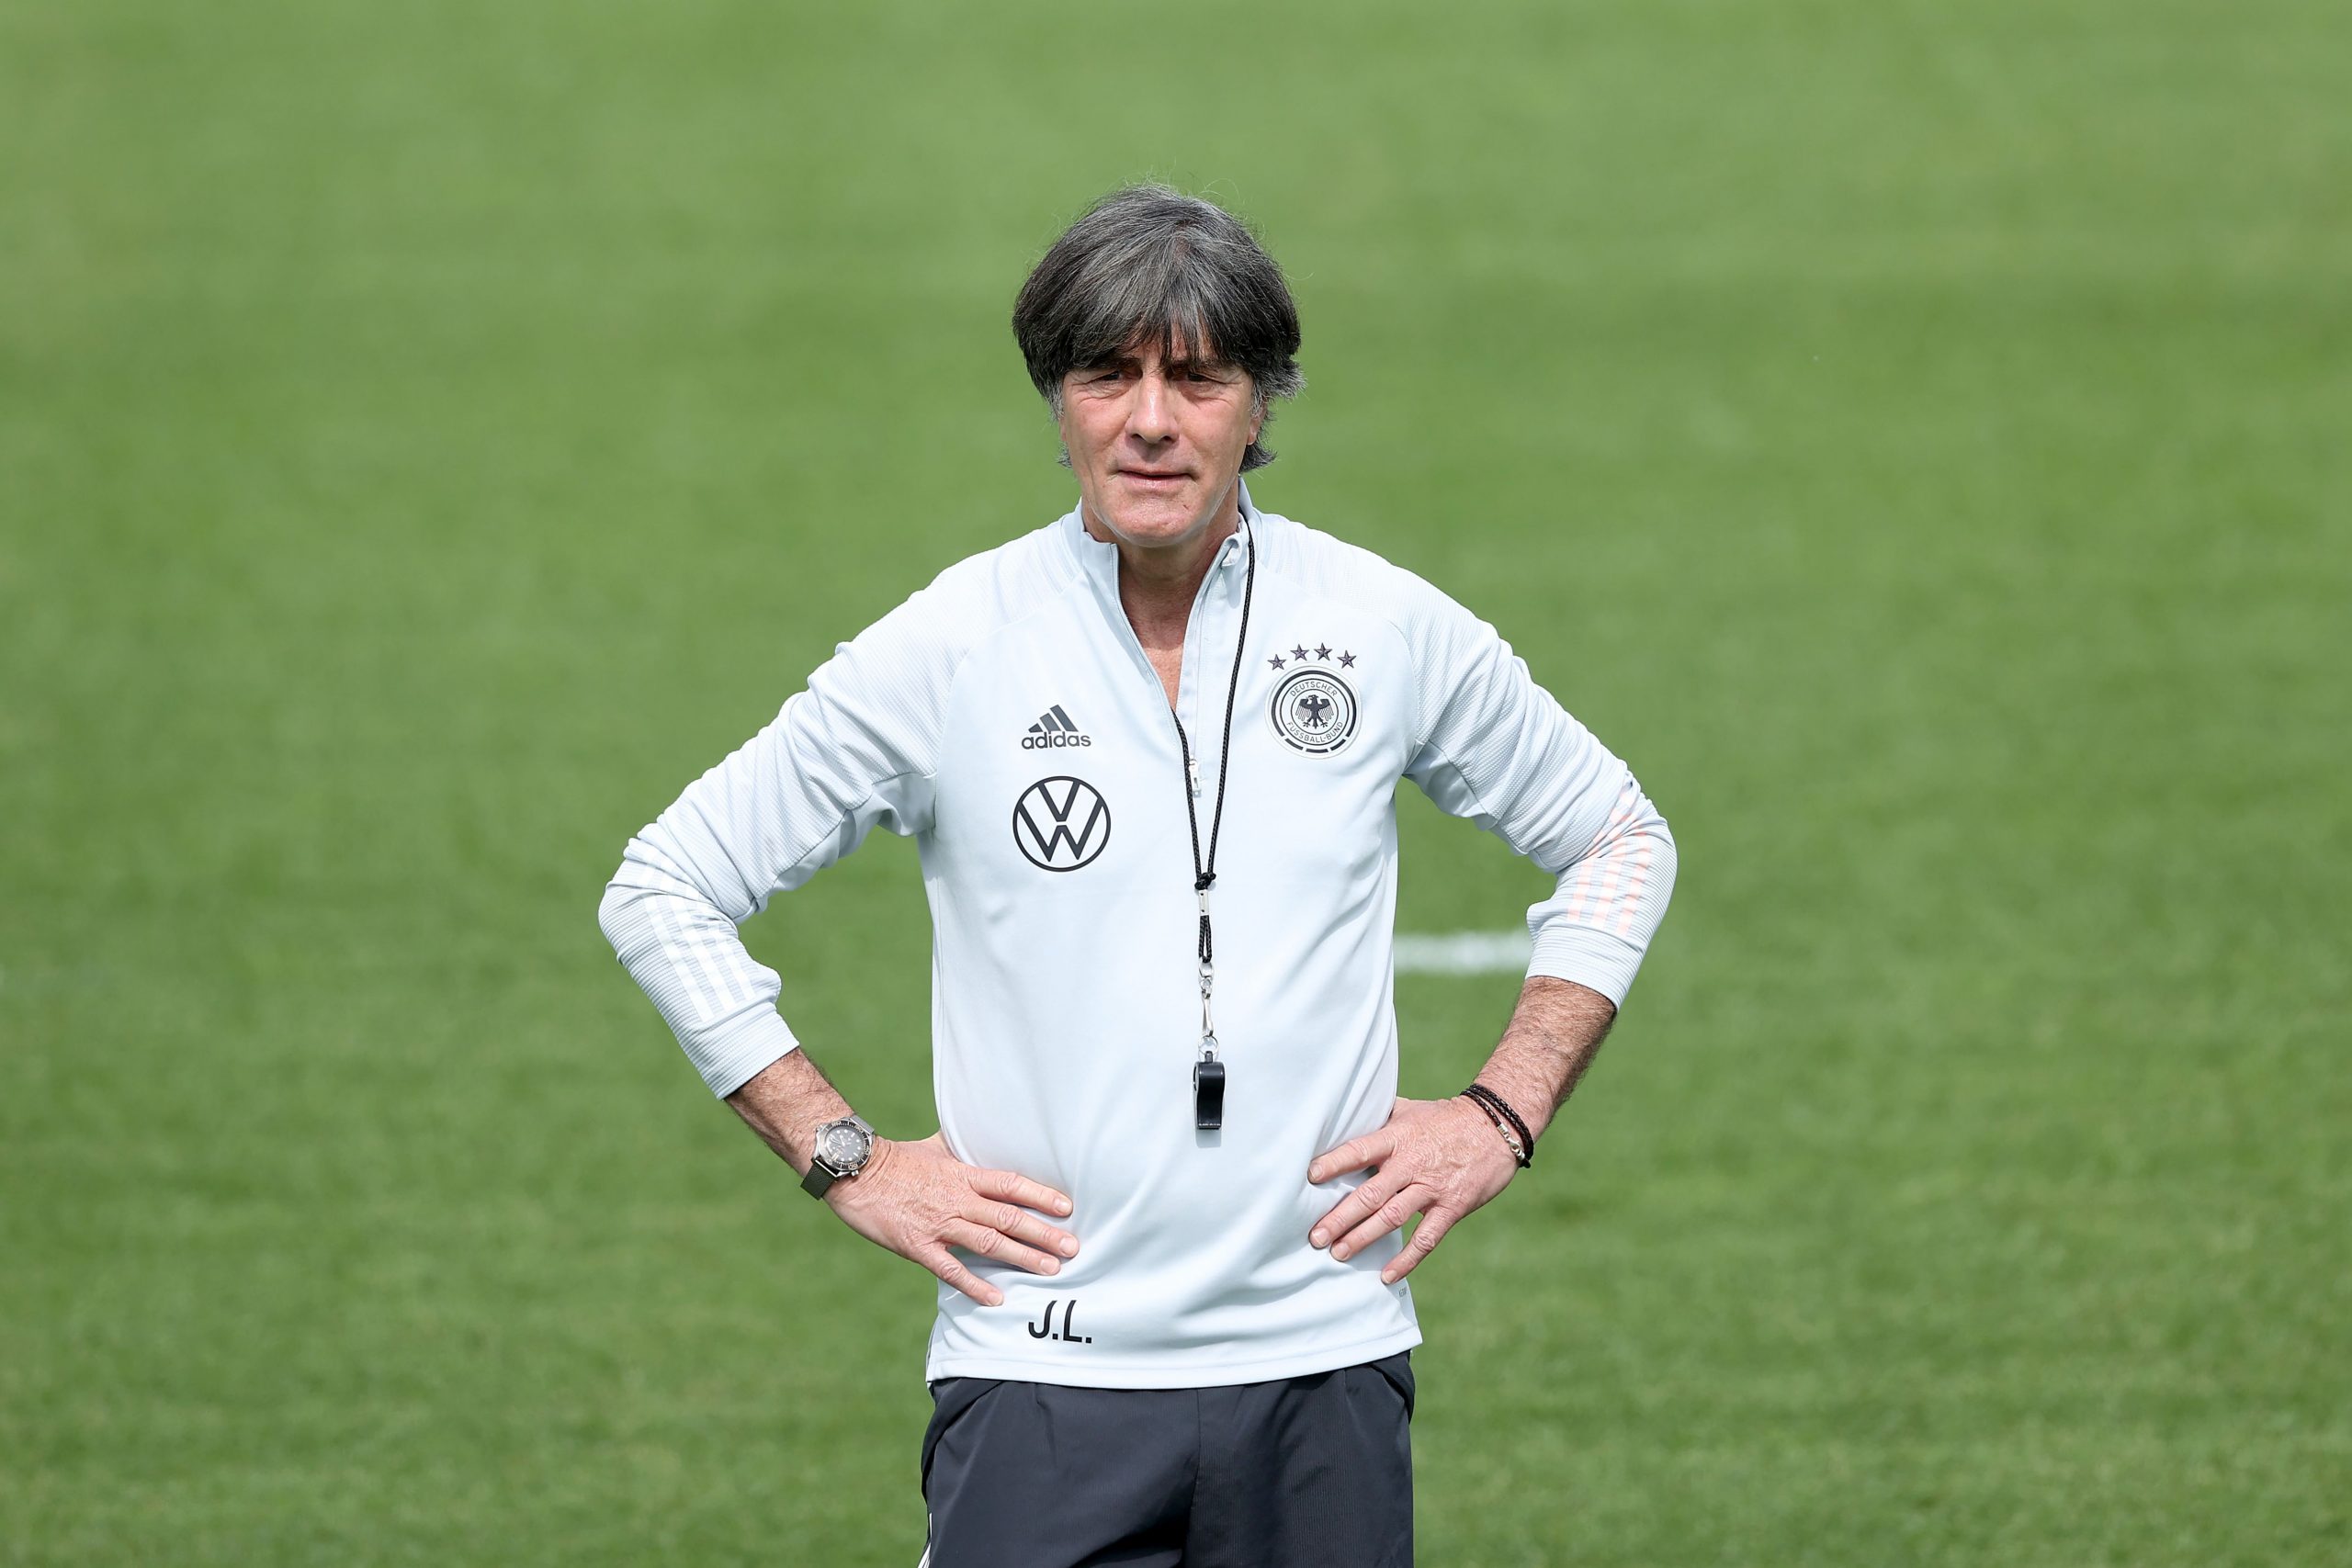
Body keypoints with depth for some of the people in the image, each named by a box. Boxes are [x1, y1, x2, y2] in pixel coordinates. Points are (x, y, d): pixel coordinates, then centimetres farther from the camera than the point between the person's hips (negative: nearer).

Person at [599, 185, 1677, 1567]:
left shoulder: (1391, 630, 4)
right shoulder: (950, 649, -1)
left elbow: (1618, 841, 20)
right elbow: (666, 889, 7)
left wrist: (1504, 1116, 9)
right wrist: (846, 1160, 1)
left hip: (1324, 1360, 2)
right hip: (1042, 1381, -2)